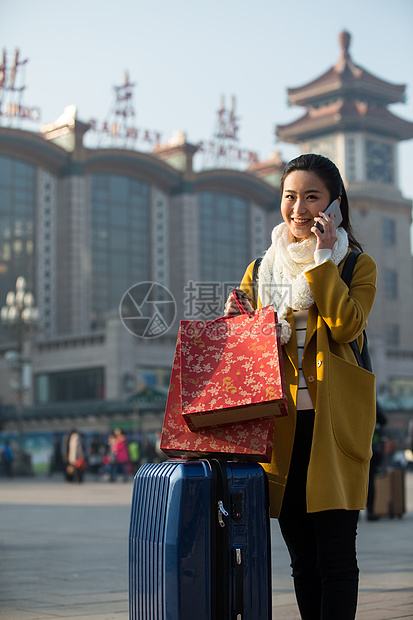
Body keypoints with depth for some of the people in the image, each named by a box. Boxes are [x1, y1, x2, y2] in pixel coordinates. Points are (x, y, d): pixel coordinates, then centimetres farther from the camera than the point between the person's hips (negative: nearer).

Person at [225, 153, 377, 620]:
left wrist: (322, 258, -7)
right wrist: (236, 320, -3)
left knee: (335, 555, -6)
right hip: (281, 424, 4)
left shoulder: (358, 266, 7)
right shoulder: (260, 272, 16)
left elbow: (346, 325, -12)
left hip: (333, 423, -3)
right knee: (302, 558, 8)